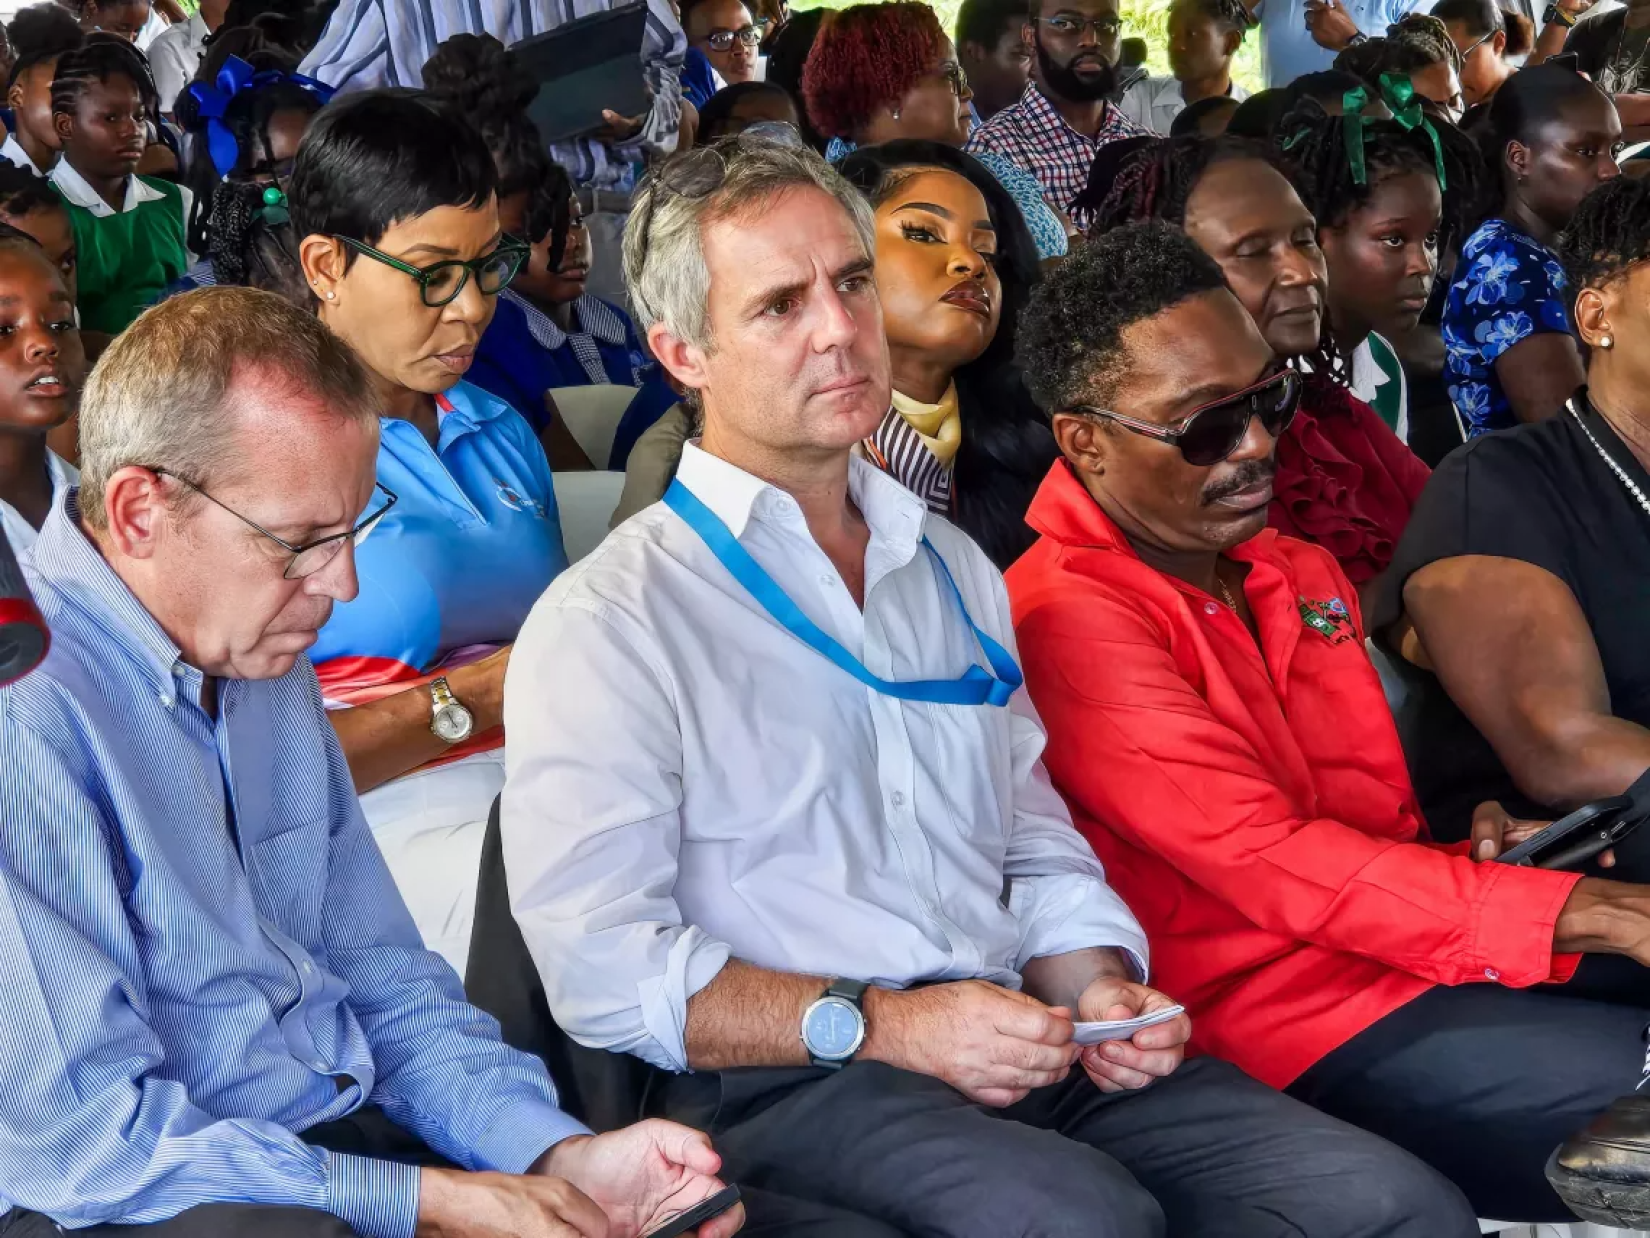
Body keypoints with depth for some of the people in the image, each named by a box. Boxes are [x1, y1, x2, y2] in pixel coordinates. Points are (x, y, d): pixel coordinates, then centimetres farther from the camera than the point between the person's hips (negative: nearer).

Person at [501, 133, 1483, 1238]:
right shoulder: (605, 625, -1)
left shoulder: (955, 573, 22)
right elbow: (603, 967, -9)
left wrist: (1098, 989, 4)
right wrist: (882, 1025, -17)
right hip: (787, 1086, -6)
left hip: (1025, 1054, 6)